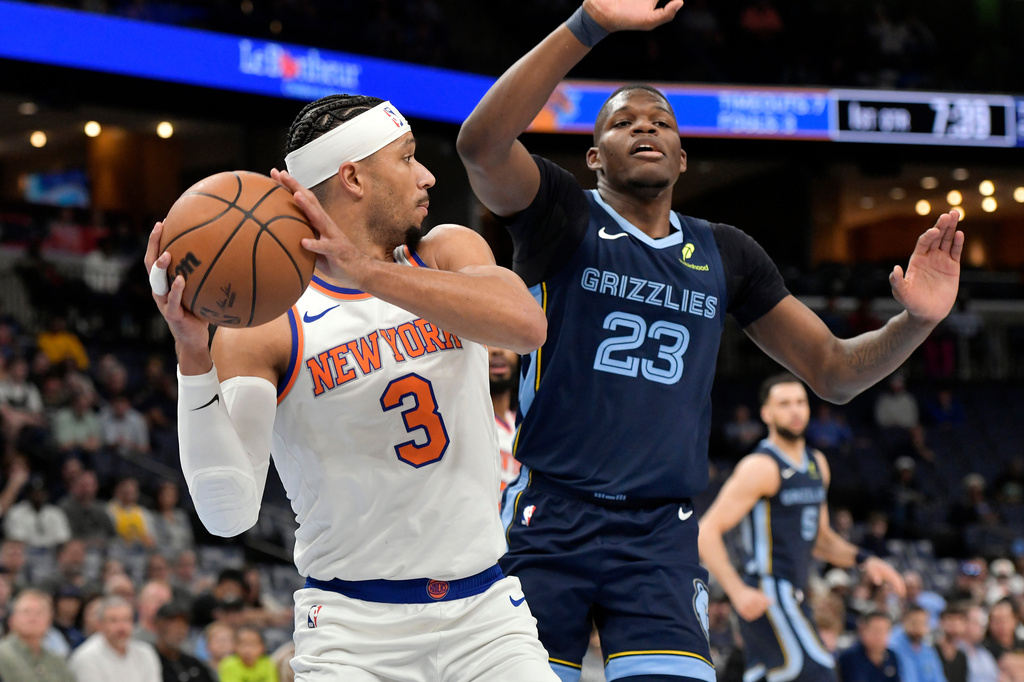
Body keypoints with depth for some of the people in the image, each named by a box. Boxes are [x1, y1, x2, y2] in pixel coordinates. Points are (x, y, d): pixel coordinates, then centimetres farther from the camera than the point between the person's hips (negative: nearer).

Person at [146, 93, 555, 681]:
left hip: (485, 611, 3)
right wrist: (194, 360, -29)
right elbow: (230, 513, -17)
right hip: (354, 628, -3)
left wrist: (368, 271, -30)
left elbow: (527, 326, -21)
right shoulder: (262, 321, -8)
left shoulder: (449, 252, 3)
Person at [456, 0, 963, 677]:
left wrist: (916, 321, -3)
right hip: (549, 521, -3)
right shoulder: (563, 217, 2)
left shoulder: (725, 255, 15)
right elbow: (483, 144, -20)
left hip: (661, 538, 3)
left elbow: (833, 371, 18)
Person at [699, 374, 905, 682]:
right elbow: (707, 532, -15)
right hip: (766, 596, -9)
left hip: (793, 596, 9)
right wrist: (737, 592, -25)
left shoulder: (817, 465, 16)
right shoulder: (761, 468, -11)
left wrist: (863, 560, 11)